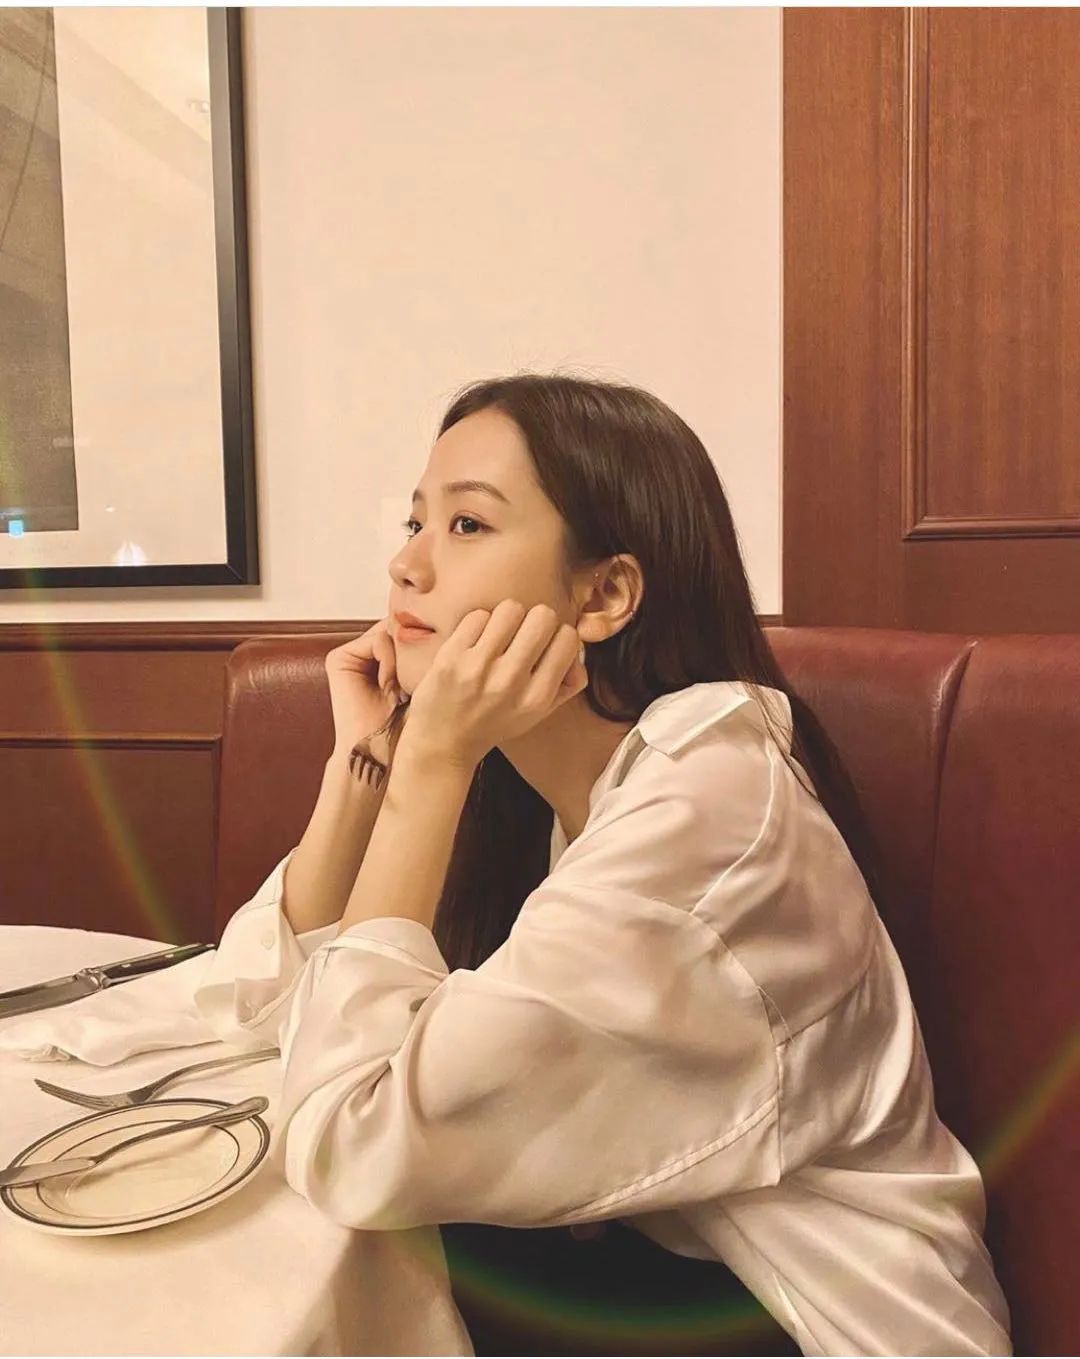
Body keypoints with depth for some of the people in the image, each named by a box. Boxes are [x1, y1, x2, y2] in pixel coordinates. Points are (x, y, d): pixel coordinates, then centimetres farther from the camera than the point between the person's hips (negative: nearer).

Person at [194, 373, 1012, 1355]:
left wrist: (431, 760, -28)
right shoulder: (516, 786, -3)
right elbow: (260, 1008, -3)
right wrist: (366, 757, -14)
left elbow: (356, 1152, -32)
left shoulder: (709, 803, -29)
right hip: (647, 1259, 6)